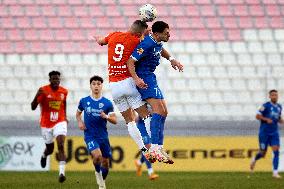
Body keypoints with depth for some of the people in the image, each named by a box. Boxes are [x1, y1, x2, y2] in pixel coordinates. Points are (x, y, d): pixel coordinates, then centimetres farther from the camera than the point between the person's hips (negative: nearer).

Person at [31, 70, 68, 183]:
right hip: (46, 124, -1)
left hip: (60, 122, 1)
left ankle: (62, 172, -28)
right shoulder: (43, 90, -11)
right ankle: (44, 156, 53)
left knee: (61, 145, -21)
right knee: (50, 149, 14)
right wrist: (37, 96, -33)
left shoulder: (64, 91, -1)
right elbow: (33, 107, -16)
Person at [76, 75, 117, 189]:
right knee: (97, 155, -27)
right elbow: (78, 113, 21)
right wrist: (80, 122, 1)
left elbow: (115, 121, 1)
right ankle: (97, 172, 5)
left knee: (106, 162, 6)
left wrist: (106, 117, -19)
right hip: (90, 136, -2)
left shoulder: (107, 103, 0)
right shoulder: (84, 101, 2)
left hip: (103, 136, 2)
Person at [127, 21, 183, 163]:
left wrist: (171, 59, 19)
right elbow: (130, 61, -25)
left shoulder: (158, 42, 7)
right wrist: (136, 78, -38)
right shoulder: (147, 44, -23)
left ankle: (159, 147, 11)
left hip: (151, 78, 11)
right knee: (159, 110, -23)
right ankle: (155, 148, -31)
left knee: (163, 112, 10)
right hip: (144, 79, -11)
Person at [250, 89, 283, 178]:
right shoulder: (266, 106, -9)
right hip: (264, 132, -4)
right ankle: (254, 160, 40)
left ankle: (275, 172, -11)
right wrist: (266, 119, -24)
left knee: (276, 151, -12)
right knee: (263, 153, 4)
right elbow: (257, 116, -9)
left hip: (274, 133, 4)